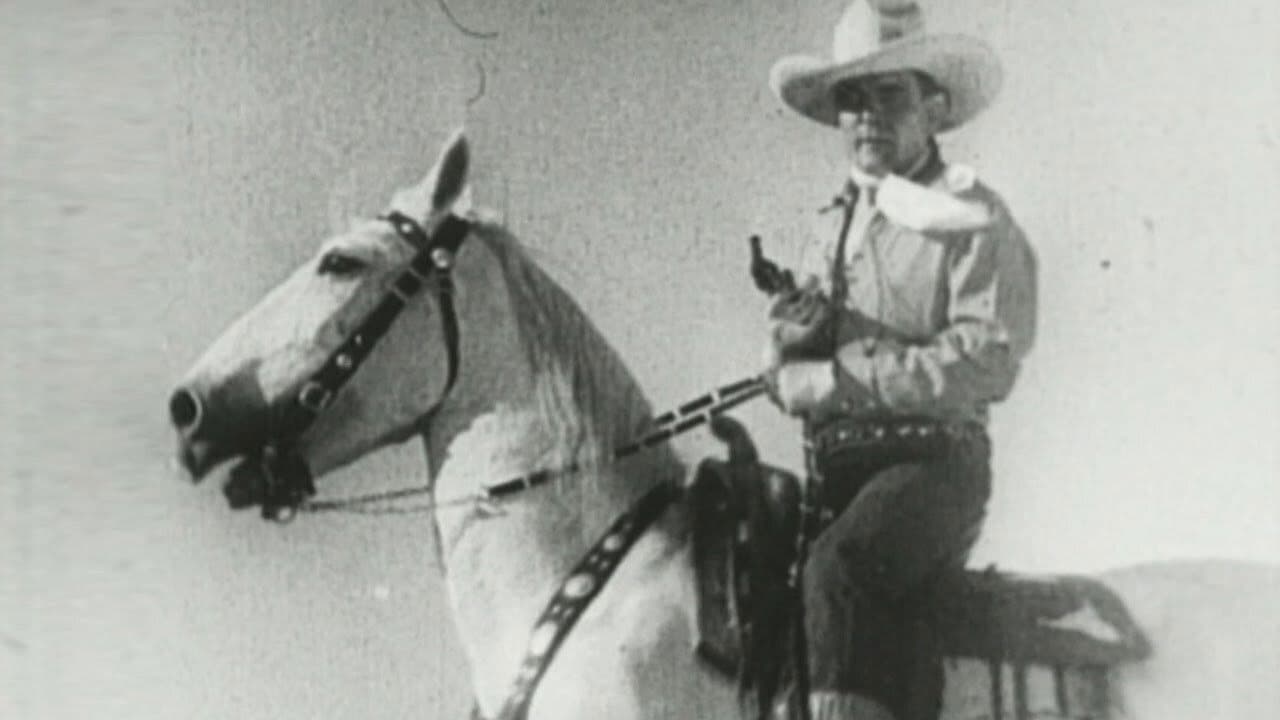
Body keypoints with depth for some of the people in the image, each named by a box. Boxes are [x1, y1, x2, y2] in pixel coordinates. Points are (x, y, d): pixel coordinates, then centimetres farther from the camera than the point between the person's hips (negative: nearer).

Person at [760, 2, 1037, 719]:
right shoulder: (845, 224, 19)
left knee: (840, 566, -32)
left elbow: (986, 361, -16)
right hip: (837, 467, 7)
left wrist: (835, 381, -17)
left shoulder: (973, 218, -2)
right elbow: (791, 377, 21)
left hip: (933, 457, -7)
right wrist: (794, 340, -4)